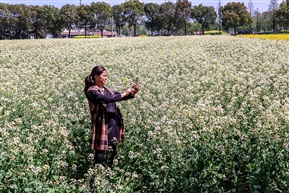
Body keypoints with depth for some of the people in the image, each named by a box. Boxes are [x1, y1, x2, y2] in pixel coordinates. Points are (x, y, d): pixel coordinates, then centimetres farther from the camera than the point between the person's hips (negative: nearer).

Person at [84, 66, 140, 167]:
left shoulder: (107, 89, 16)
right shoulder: (91, 91, -8)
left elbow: (120, 96, 11)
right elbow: (106, 99, -23)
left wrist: (133, 93, -7)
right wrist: (123, 94, -18)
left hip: (114, 125, 8)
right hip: (103, 127, -8)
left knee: (111, 153, 14)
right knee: (101, 154, -3)